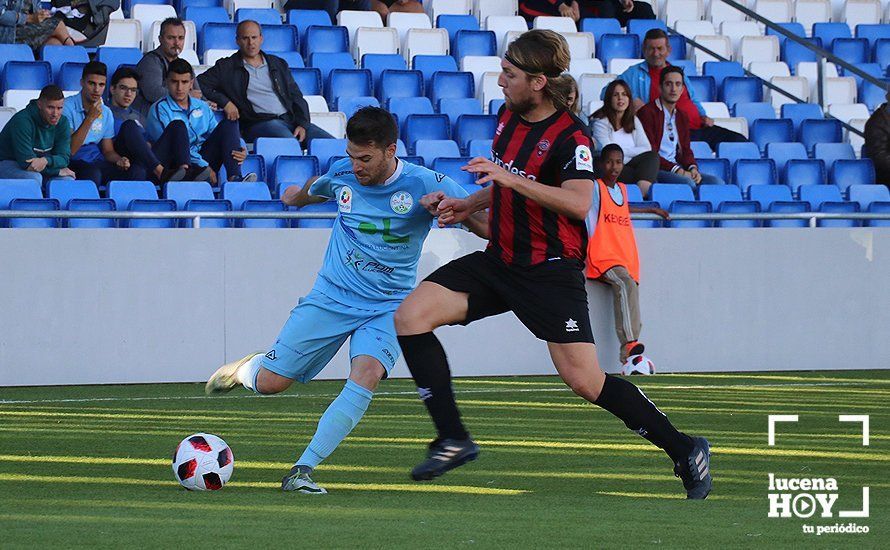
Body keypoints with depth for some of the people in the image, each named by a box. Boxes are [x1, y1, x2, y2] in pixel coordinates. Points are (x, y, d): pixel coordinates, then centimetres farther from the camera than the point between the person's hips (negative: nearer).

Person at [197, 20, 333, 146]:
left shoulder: (278, 64, 22)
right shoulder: (227, 67, 12)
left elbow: (296, 97, 19)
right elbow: (199, 84, 6)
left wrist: (302, 124, 1)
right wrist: (225, 102, -9)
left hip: (290, 119, 5)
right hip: (259, 123, -5)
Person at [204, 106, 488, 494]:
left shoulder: (424, 185, -14)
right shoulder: (341, 174, -3)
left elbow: (487, 226, -14)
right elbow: (315, 190, 24)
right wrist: (299, 195, 47)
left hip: (386, 308, -3)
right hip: (330, 297, 3)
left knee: (366, 374, -31)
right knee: (269, 383, -2)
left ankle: (302, 471, -30)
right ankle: (249, 368, 38)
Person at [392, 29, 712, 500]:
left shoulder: (570, 137, -17)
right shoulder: (508, 116, 8)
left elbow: (578, 201, -33)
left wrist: (510, 178, -35)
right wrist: (470, 205, 13)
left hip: (551, 271, -8)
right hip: (499, 261, 8)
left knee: (584, 381, -12)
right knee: (410, 317, -9)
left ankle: (683, 450, 7)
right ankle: (453, 440, -5)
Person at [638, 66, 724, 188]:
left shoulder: (682, 117, 22)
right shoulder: (647, 113, -3)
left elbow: (686, 150, 18)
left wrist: (693, 169, -5)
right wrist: (676, 170, -18)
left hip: (678, 169, 7)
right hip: (656, 169, -7)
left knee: (716, 182, -15)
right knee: (687, 182, -34)